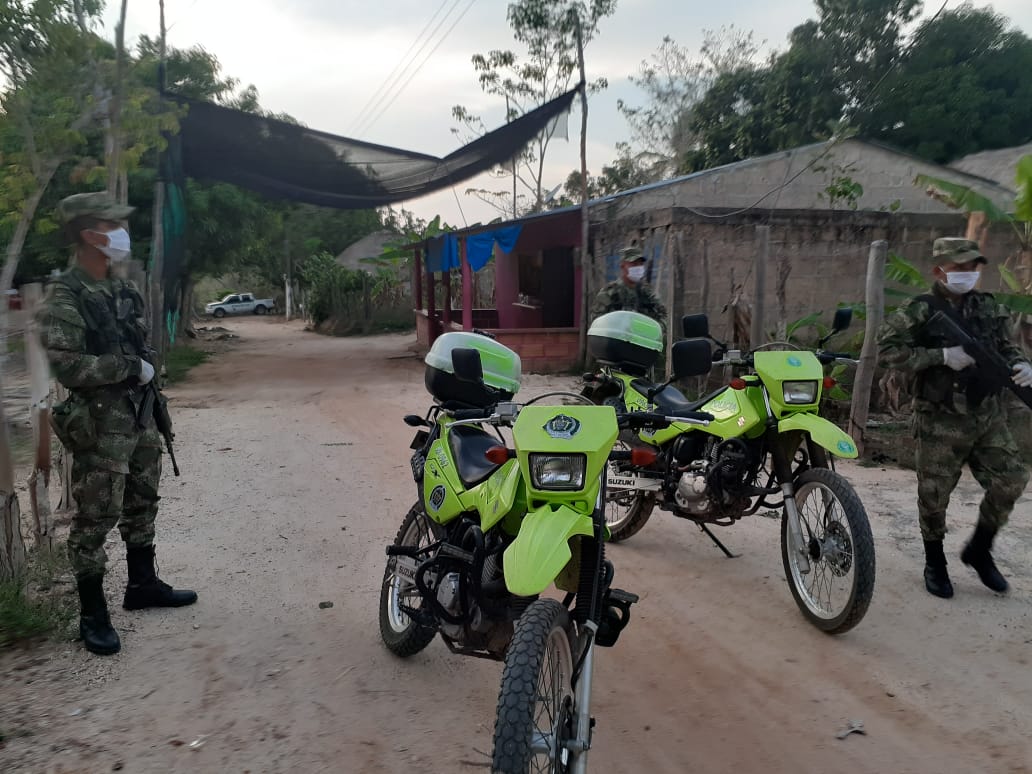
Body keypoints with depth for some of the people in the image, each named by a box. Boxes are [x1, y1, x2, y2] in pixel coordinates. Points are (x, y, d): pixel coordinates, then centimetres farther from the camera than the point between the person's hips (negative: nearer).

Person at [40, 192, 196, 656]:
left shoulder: (120, 289, 10)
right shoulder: (64, 298, -16)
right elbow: (67, 366, -24)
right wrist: (131, 367, -19)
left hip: (139, 416, 8)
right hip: (100, 426, -8)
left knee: (142, 504, 18)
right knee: (95, 519, 0)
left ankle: (142, 584, 34)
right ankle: (92, 615, 12)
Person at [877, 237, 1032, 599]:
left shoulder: (989, 308, 7)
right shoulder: (920, 311, -10)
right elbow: (888, 349, -18)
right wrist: (942, 356, -24)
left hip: (988, 416, 5)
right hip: (941, 420, -5)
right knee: (934, 494, 2)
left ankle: (979, 550, 23)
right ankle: (935, 563, 24)